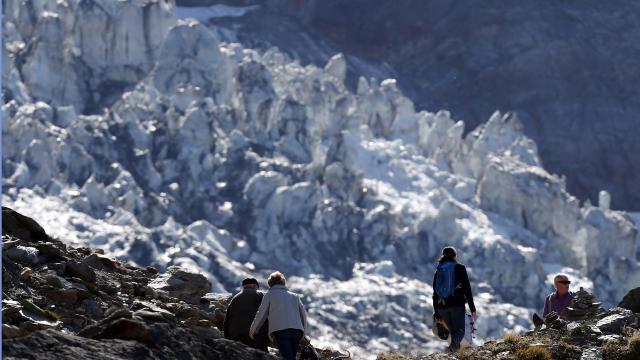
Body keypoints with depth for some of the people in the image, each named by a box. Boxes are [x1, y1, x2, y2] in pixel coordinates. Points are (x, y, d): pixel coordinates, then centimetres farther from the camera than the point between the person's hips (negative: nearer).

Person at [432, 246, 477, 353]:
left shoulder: (438, 271, 15)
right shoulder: (460, 268, 3)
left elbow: (435, 294, 14)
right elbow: (467, 289, -3)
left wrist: (437, 314, 19)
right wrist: (472, 309, -2)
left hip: (442, 307, 4)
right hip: (457, 304, -4)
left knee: (453, 331, 17)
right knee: (460, 331, -2)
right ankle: (454, 344, -33)